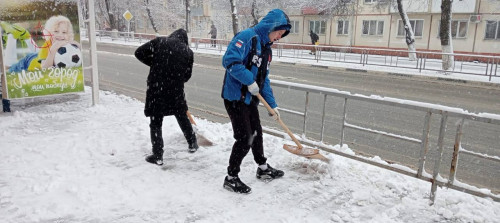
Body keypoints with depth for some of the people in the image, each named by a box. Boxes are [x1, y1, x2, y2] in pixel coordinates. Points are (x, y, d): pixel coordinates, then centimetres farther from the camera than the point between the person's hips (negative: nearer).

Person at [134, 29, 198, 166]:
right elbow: (187, 75, 8)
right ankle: (192, 144, 38)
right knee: (182, 117, 24)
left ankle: (158, 156, 11)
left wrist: (154, 63, 12)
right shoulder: (188, 51, 6)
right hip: (176, 90, 2)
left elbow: (139, 53, -2)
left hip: (156, 89, -2)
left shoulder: (159, 41, 1)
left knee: (156, 122, 9)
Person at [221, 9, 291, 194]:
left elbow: (264, 80, 17)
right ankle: (231, 178, 12)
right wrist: (249, 81, -24)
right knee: (244, 139, -5)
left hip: (250, 100, 9)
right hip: (235, 97, -9)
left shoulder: (266, 49, 14)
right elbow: (229, 60, -26)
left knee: (256, 133, 19)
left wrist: (272, 105, 13)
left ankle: (263, 169, 38)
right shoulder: (247, 37, -14)